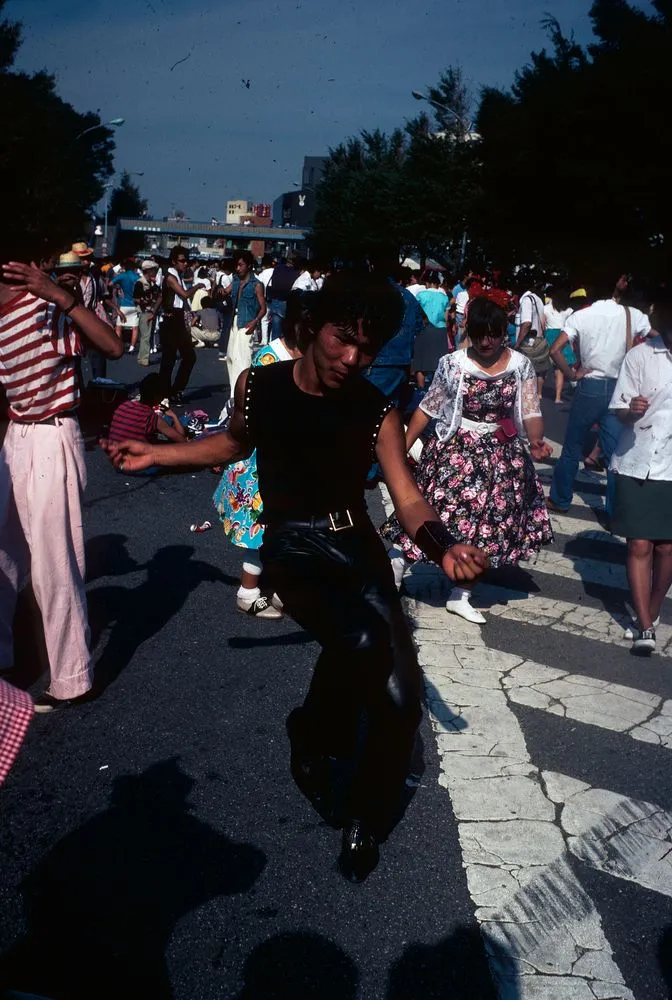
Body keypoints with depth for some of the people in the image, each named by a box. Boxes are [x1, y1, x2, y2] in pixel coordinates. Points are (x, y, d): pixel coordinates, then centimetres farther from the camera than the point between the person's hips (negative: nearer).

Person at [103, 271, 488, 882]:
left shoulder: (377, 412, -7)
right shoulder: (259, 385, -6)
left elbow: (408, 499, -13)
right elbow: (237, 443, 16)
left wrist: (444, 547, -34)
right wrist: (156, 455, 11)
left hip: (360, 546, 2)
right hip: (293, 547, -2)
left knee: (400, 696, -3)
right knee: (362, 639, -31)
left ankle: (366, 820, 24)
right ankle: (313, 737, 1)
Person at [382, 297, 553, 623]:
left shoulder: (521, 365, -2)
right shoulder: (453, 364, -8)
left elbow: (531, 412, -4)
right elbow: (427, 408, -3)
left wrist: (535, 440, -26)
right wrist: (402, 447, -8)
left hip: (501, 456, 3)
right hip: (455, 451, -3)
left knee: (487, 525, 8)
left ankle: (460, 596, 23)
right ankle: (390, 581, 10)